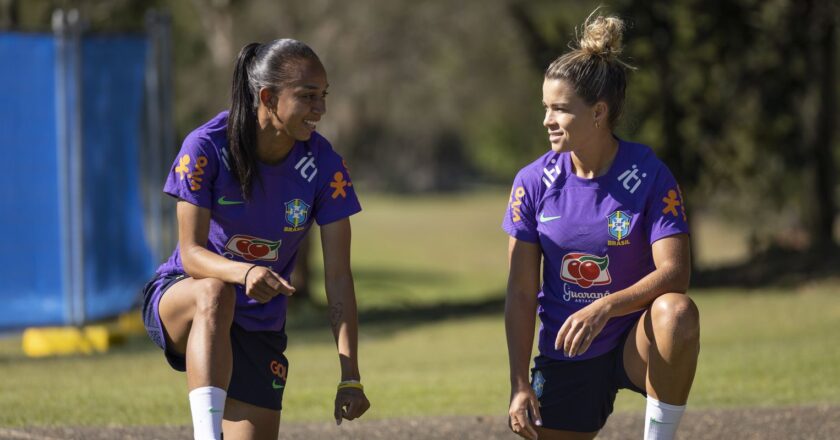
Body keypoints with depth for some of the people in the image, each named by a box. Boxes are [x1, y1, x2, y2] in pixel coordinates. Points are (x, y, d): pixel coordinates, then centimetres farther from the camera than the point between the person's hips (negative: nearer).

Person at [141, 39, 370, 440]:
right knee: (215, 294, -39)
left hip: (259, 329, 4)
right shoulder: (206, 146, -20)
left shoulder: (324, 166, -13)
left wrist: (350, 377, -19)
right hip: (177, 300, -3)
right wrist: (243, 273, -44)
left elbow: (337, 277, -13)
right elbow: (191, 253, -21)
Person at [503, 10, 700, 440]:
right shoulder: (534, 183, -5)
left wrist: (604, 308, -38)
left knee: (677, 312, -35)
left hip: (635, 341, -3)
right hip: (564, 355, 3)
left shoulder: (649, 175, -14)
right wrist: (519, 384, -8)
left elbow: (673, 272, -22)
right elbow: (521, 293, -3)